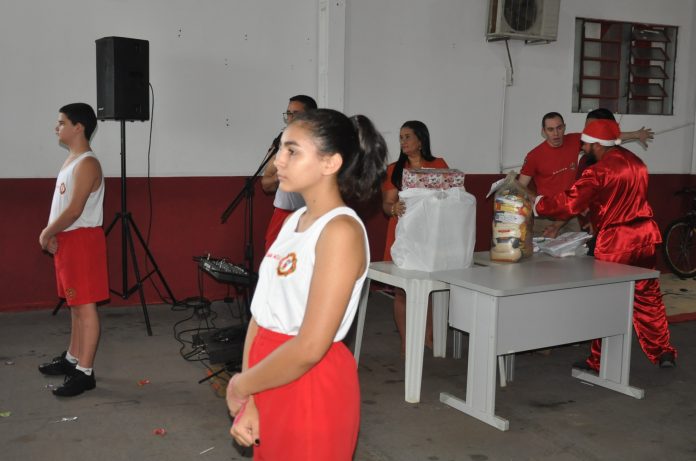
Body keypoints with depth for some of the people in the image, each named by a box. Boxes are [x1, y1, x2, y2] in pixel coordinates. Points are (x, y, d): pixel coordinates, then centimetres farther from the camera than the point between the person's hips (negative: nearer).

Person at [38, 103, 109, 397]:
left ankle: (85, 372, -3)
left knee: (85, 306, -6)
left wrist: (46, 233, -10)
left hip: (82, 240, -10)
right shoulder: (71, 160, 15)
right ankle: (72, 358, 29)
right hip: (67, 240, 10)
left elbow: (74, 210, -22)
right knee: (75, 305, 18)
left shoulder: (86, 164, -16)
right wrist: (52, 235, 6)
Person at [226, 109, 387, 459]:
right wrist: (247, 399, -4)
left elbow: (310, 347, -24)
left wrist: (240, 386, -10)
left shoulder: (341, 231, -19)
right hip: (272, 381, 8)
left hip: (312, 388, -8)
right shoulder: (293, 221, 6)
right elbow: (263, 312, 4)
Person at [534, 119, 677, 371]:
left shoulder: (599, 171, -16)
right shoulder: (635, 161, 9)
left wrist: (537, 203, -4)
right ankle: (663, 352, 24)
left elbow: (570, 203, -17)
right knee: (648, 296, 18)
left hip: (616, 241, -7)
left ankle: (599, 361, 14)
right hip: (646, 235, 7)